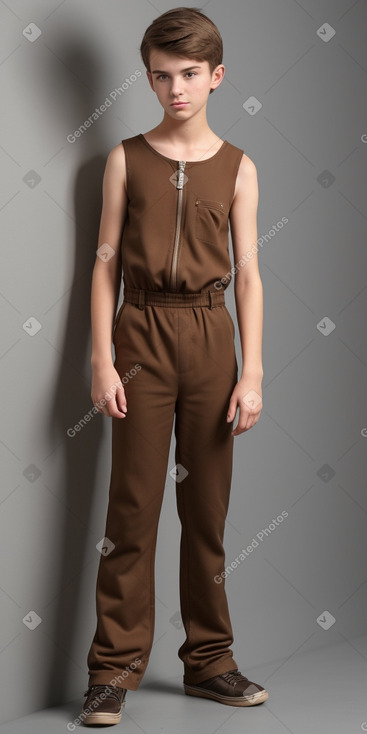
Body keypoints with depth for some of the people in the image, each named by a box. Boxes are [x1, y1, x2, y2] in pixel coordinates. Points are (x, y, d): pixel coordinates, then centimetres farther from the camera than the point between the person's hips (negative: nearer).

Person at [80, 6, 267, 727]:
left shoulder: (237, 167, 8)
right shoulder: (126, 159, 6)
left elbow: (249, 274, 5)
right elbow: (106, 263, 4)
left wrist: (252, 372, -1)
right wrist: (102, 360, -4)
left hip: (211, 335, 1)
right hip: (142, 331, -1)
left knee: (208, 506, 7)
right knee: (133, 505, -2)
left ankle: (209, 660, 19)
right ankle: (115, 667, 7)